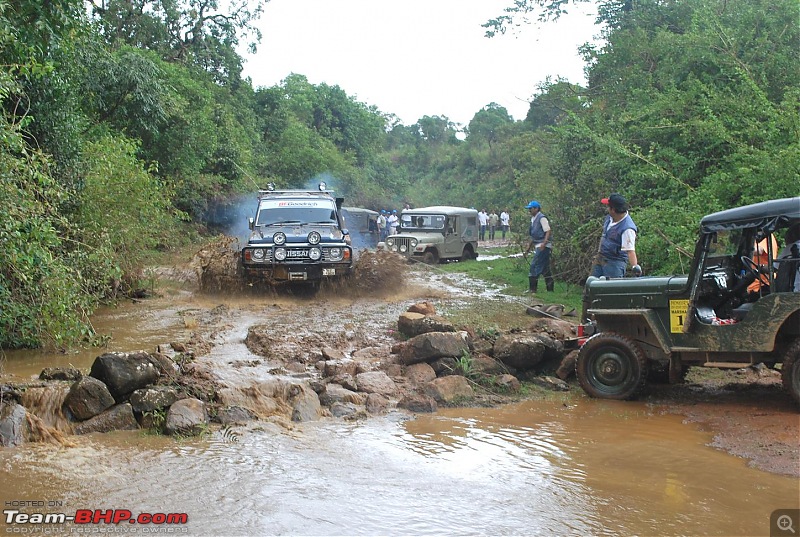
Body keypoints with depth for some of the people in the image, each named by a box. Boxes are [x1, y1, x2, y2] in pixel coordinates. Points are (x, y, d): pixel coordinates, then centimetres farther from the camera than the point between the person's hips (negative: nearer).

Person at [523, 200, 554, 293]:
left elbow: (548, 231, -18)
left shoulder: (542, 218, -12)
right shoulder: (533, 219, 16)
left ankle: (532, 288, -6)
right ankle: (550, 288, 17)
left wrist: (544, 243, -29)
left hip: (543, 246, -10)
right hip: (538, 246, 10)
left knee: (535, 265, -10)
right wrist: (529, 247, 23)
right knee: (545, 268, 12)